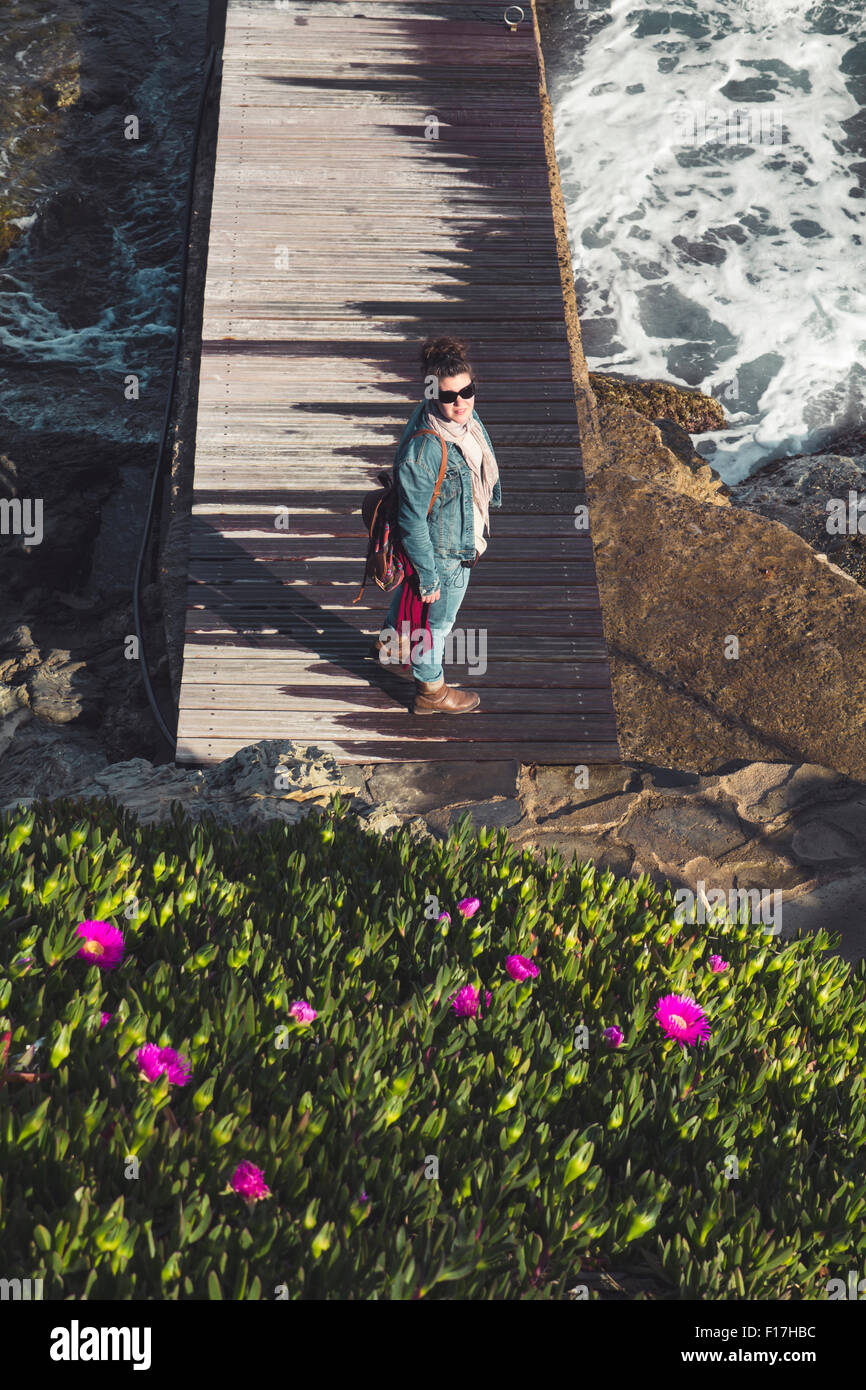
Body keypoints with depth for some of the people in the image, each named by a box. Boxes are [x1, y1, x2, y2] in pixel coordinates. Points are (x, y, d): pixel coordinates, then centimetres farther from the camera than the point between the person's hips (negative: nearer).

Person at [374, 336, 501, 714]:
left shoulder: (468, 419, -12)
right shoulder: (421, 452, -38)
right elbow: (413, 522, -29)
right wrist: (428, 578, -21)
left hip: (463, 538, 8)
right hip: (442, 554, -8)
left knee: (409, 595, 34)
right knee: (435, 618, 17)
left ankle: (392, 642, 63)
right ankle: (431, 691, 43)